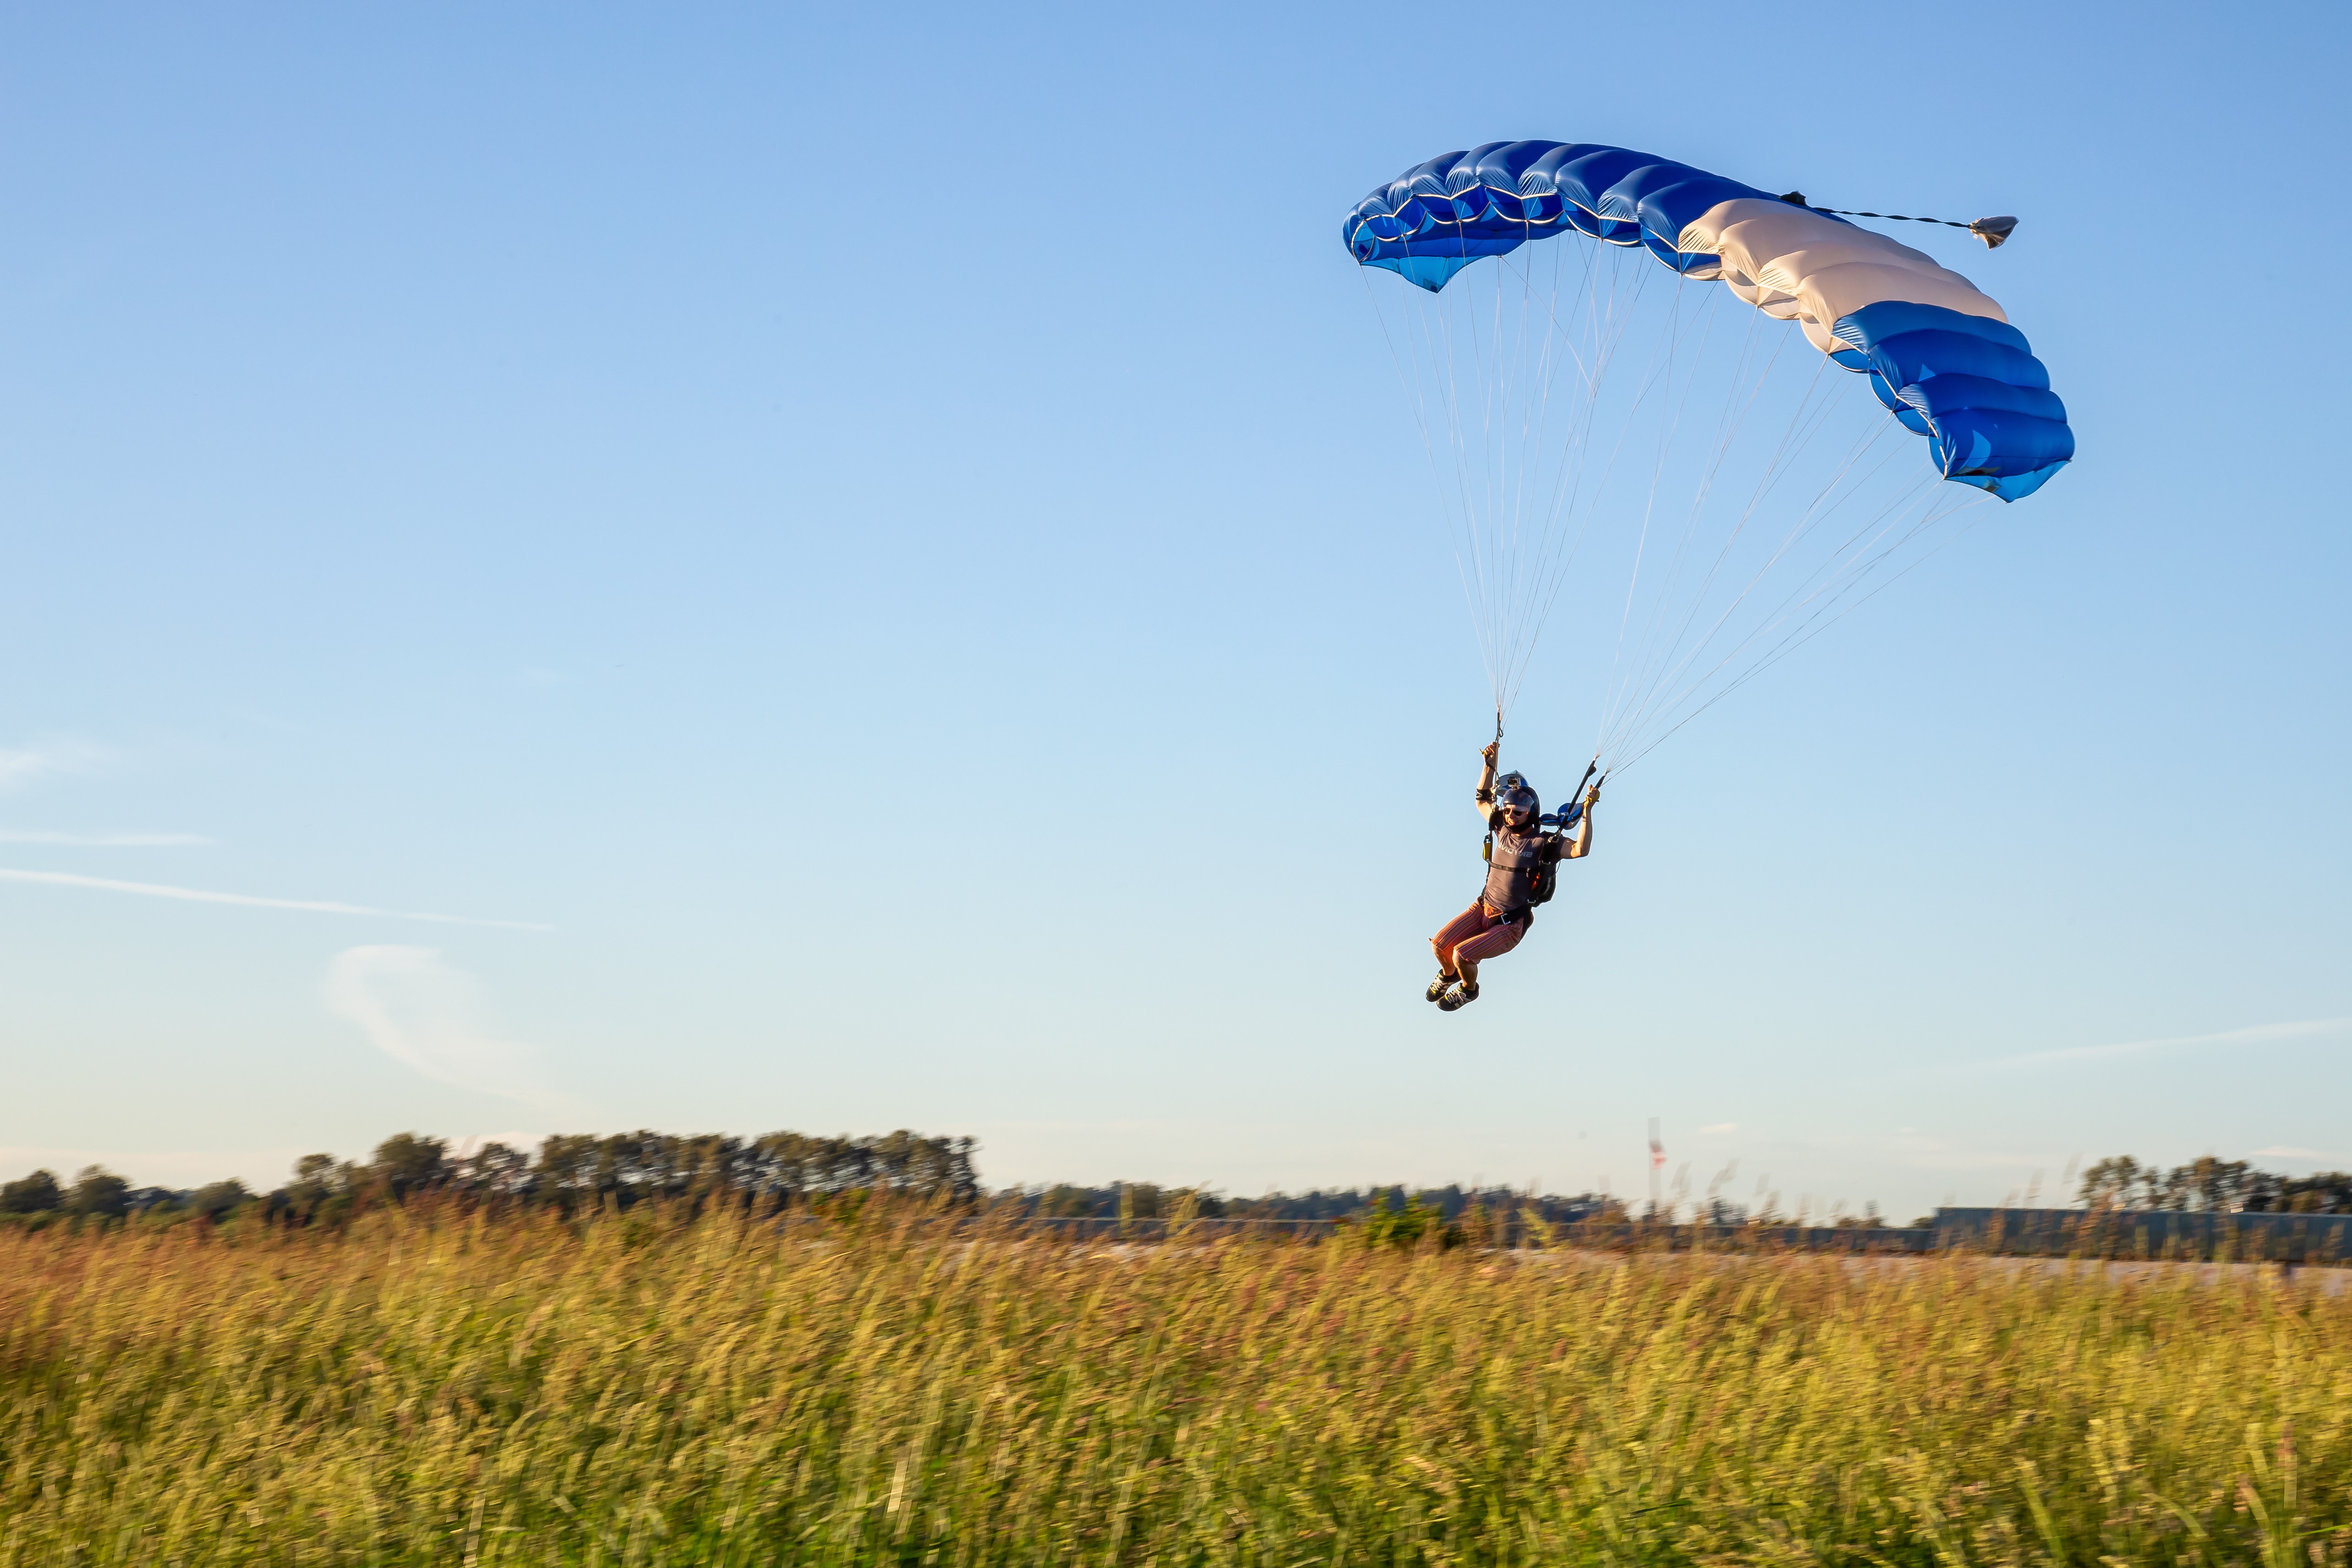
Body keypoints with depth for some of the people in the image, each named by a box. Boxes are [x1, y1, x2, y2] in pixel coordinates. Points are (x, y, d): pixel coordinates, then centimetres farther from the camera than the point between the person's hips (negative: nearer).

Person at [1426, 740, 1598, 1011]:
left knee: (1462, 955, -20)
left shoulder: (1544, 844, -14)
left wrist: (1587, 810, -35)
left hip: (1510, 925, -5)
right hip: (1483, 909, 6)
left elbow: (1580, 849, -30)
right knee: (1440, 945, -8)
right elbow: (1483, 799, 19)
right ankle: (1448, 975, 29)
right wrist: (1490, 765, 9)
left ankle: (1468, 990, 15)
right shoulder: (1503, 830, 3)